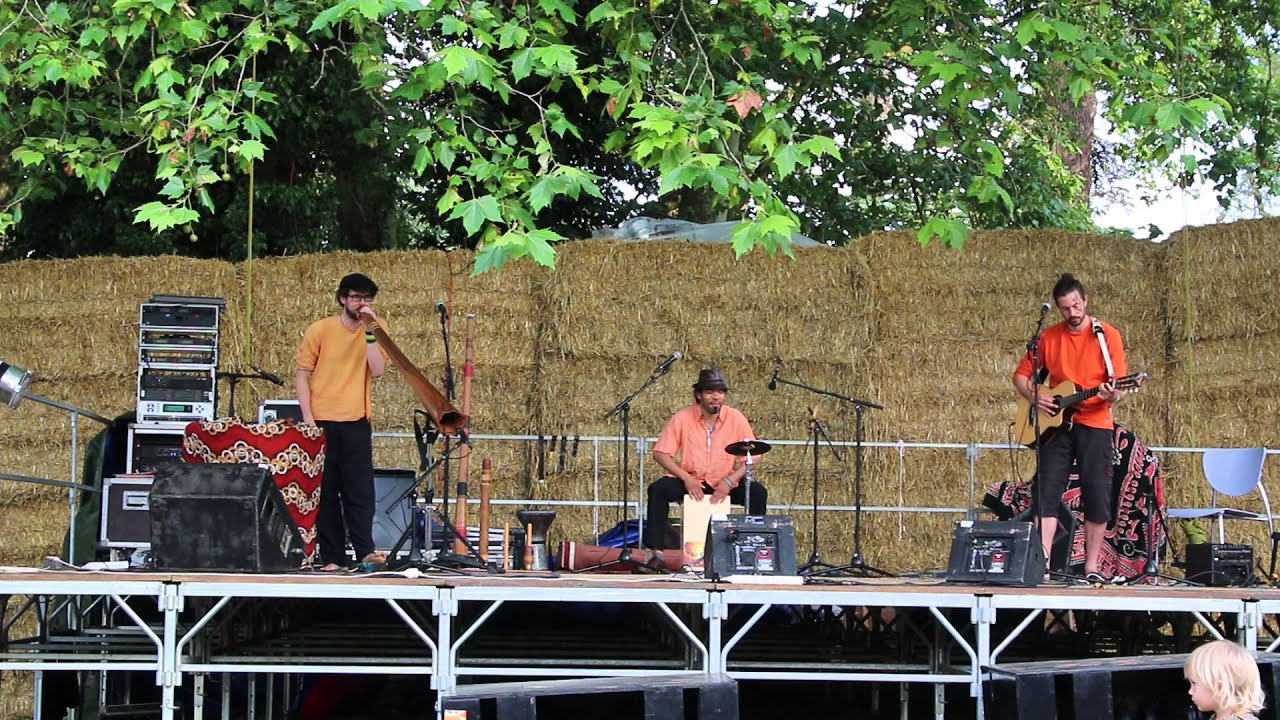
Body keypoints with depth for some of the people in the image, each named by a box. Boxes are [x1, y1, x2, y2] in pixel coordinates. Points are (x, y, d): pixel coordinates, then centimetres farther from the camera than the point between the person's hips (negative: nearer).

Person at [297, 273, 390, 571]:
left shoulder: (375, 329, 6)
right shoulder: (320, 330, 0)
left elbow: (378, 370, -7)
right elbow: (303, 375, 1)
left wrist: (370, 331, -13)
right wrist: (307, 418, -8)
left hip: (356, 421, 1)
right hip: (322, 421, -1)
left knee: (360, 488, -8)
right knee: (325, 489, 1)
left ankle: (365, 550, -9)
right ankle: (332, 557, 3)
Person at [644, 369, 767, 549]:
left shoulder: (736, 419, -7)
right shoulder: (682, 418, -9)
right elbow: (660, 453, -8)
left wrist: (730, 481, -21)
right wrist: (686, 478, -19)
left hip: (726, 484, 0)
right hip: (689, 481, 0)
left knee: (758, 493, -24)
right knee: (657, 489, -27)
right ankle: (654, 548, -20)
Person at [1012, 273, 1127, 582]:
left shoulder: (1106, 335, -1)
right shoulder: (1049, 336, 7)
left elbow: (1119, 385, -4)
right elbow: (1021, 374, 13)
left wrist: (1113, 395, -27)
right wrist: (1034, 397, -6)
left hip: (1094, 424, -2)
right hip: (1055, 422, 2)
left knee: (1097, 495, -2)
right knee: (1047, 492, -7)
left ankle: (1092, 567, 5)